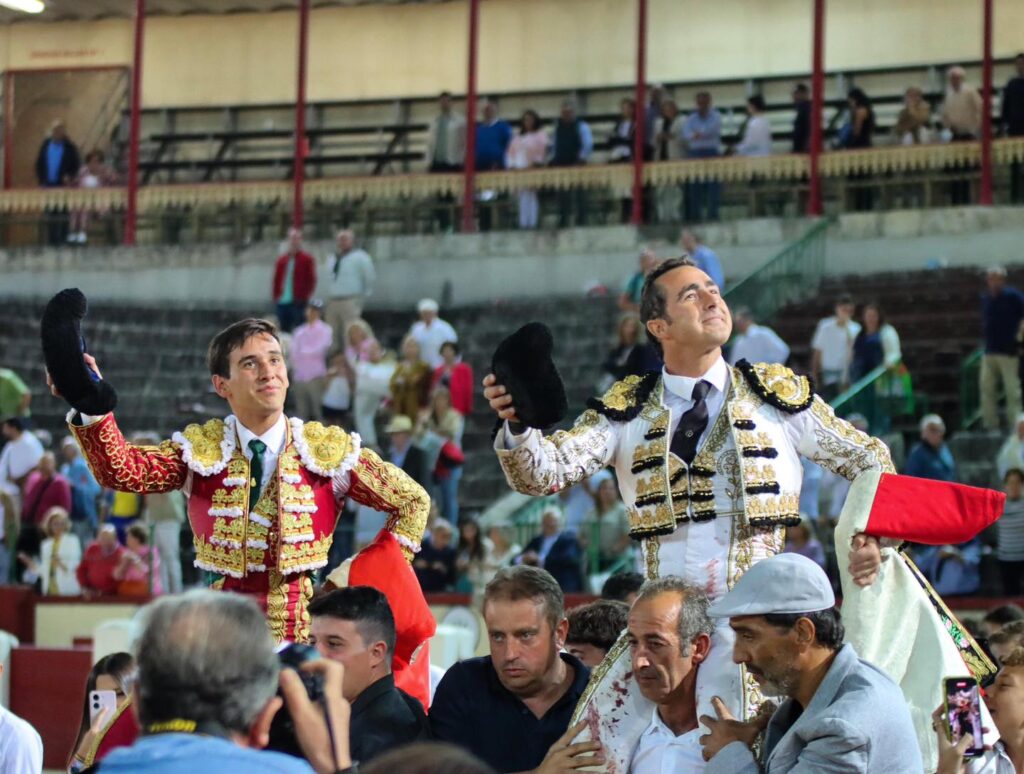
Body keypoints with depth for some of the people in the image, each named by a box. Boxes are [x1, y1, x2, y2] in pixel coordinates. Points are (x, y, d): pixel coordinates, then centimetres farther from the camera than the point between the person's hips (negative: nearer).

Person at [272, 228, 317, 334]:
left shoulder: (307, 259, 3)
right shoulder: (281, 259, 16)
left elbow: (311, 280, -1)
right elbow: (276, 280, 18)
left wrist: (304, 297, -10)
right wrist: (276, 296, 7)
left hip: (297, 302, -5)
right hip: (282, 303, 5)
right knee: (284, 331, 6)